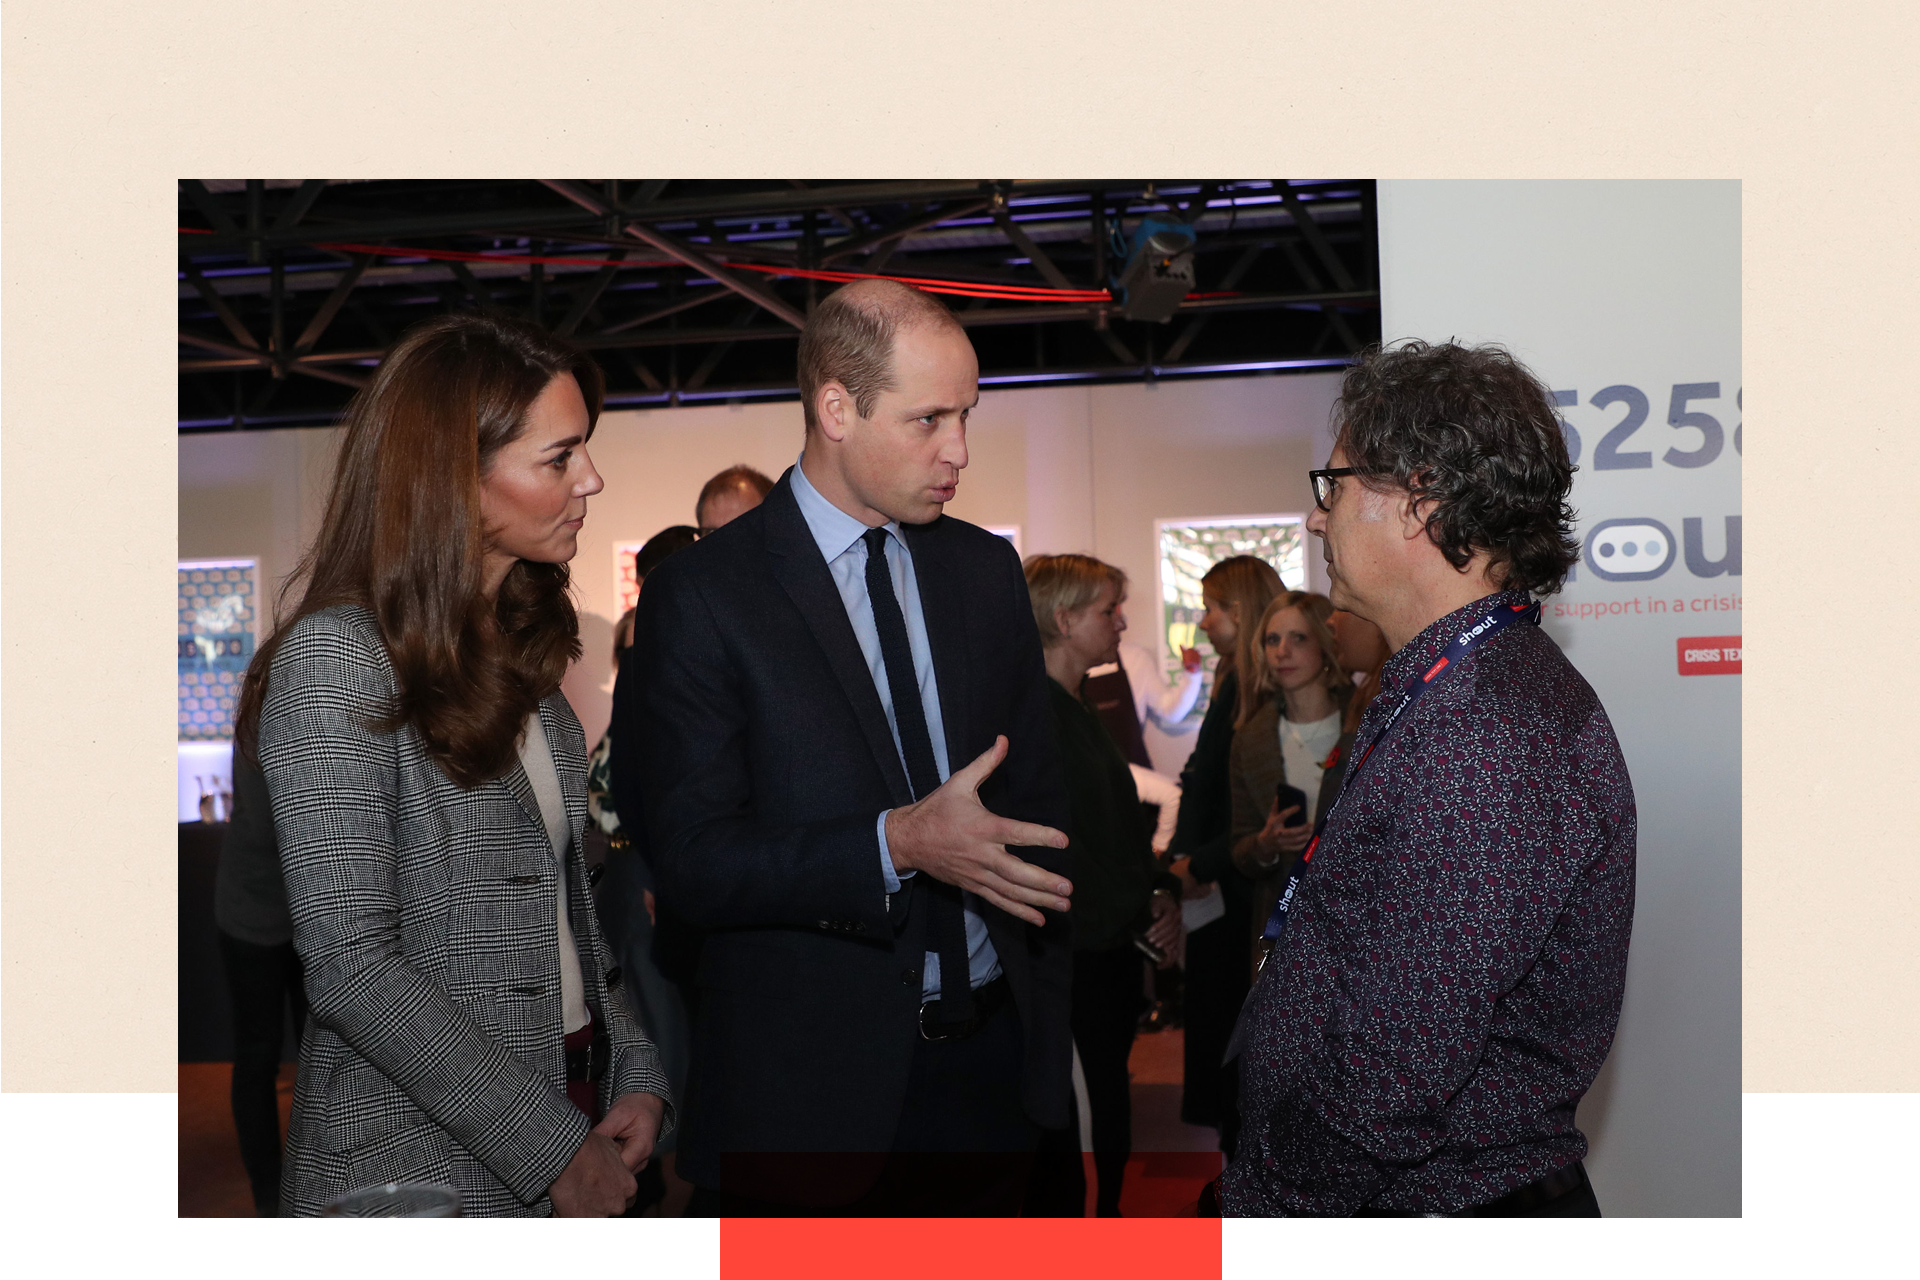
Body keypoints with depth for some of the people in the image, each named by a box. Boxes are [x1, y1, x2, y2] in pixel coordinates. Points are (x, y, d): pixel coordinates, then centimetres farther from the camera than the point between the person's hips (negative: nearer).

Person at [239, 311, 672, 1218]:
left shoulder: (519, 649, 8)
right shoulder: (338, 659, -16)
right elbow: (353, 969, -20)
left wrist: (636, 1075, -2)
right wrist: (552, 1150, -18)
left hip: (578, 1128, 7)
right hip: (420, 1165, -7)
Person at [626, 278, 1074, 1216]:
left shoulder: (986, 569, 6)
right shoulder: (699, 596, -11)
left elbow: (1036, 788, 12)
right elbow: (693, 860, -15)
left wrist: (1051, 1015, 9)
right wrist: (896, 843, -28)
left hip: (993, 1058, 5)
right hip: (803, 1084, -5)